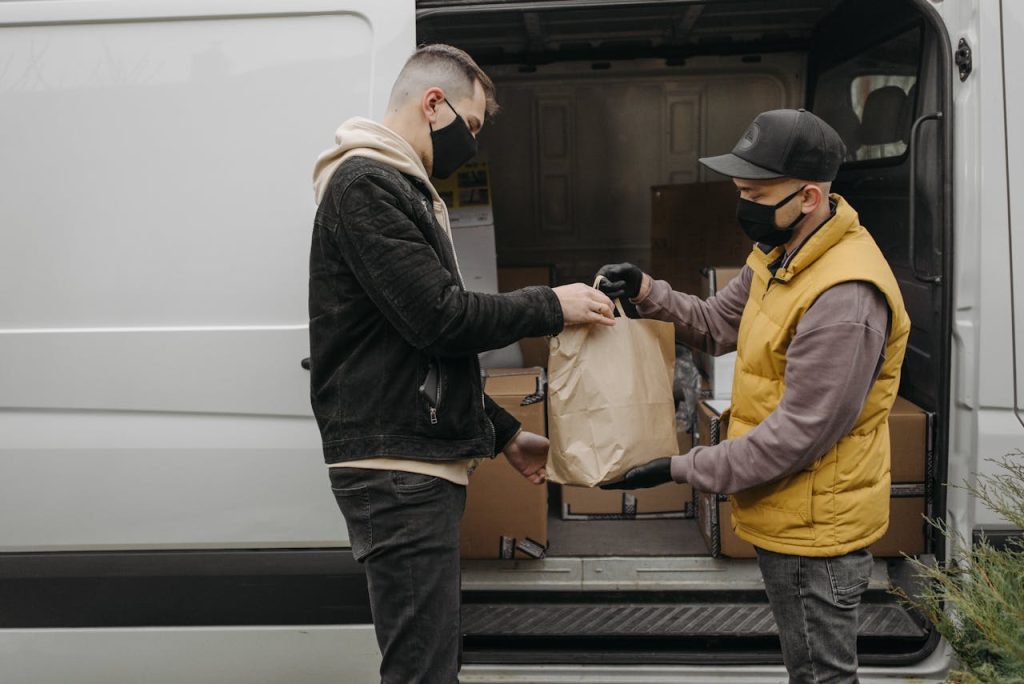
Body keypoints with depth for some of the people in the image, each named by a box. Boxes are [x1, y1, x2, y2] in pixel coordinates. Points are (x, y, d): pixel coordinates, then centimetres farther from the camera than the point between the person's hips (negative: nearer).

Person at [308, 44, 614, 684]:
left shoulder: (400, 190, 22)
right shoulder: (366, 185, -10)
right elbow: (439, 317, -20)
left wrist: (506, 434, 20)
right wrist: (551, 306, -7)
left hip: (423, 463, 10)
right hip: (397, 466, -10)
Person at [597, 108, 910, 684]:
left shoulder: (844, 298, -28)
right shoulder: (781, 253, 4)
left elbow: (799, 433, -27)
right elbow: (719, 325, 9)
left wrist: (681, 469, -22)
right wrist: (648, 293, -9)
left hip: (815, 525, -9)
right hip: (788, 513, 9)